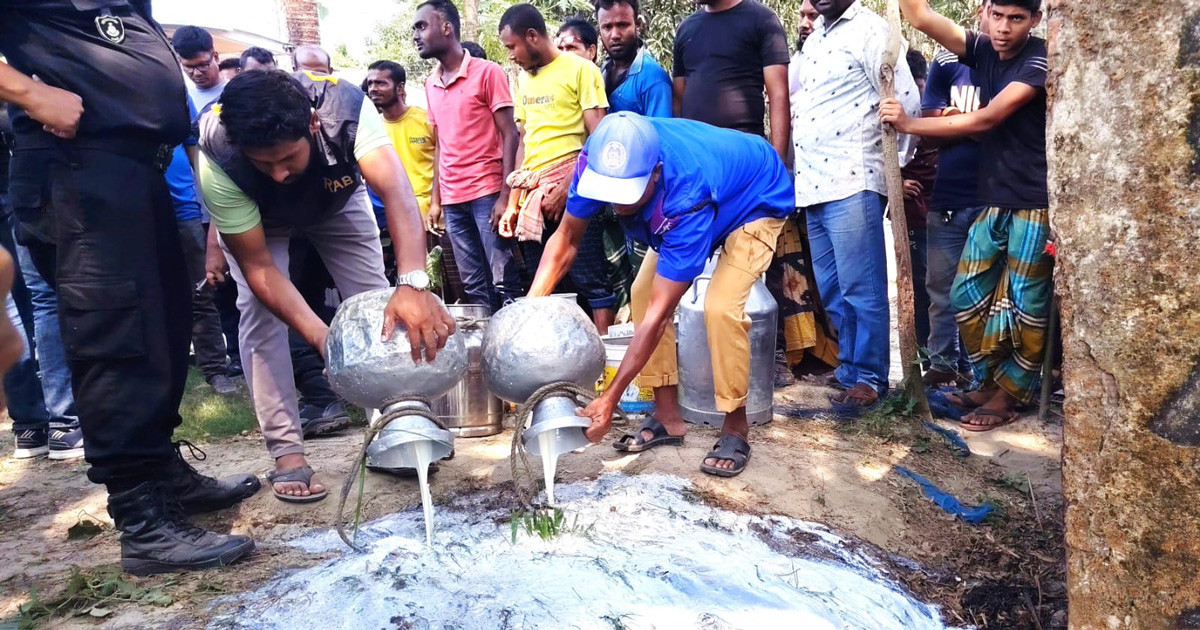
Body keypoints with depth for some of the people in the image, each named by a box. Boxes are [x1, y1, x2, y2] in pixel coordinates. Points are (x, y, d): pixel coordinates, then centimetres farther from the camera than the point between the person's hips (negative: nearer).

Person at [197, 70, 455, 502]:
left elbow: (396, 192, -53)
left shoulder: (346, 108, -42)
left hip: (336, 199, 1)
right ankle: (287, 453, -8)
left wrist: (413, 283, -69)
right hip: (254, 218, -1)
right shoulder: (217, 157, -39)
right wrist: (320, 337, -46)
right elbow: (258, 268, -34)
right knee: (260, 311, -17)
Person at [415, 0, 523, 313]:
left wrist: (505, 196, -14)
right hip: (452, 200, 6)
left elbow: (509, 135, -6)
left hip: (487, 194, -5)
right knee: (474, 287, 8)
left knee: (504, 281, -3)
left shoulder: (487, 72, -3)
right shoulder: (430, 85, 14)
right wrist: (435, 200, 12)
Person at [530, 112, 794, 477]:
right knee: (644, 292, -5)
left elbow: (658, 314, -41)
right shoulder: (599, 159, -29)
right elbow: (567, 238, -14)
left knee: (721, 307, -26)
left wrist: (610, 398, -40)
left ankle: (736, 430, -8)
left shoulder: (687, 196, -44)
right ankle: (668, 418, 5)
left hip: (757, 200, -7)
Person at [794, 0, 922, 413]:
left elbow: (906, 102, -9)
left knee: (861, 289, -4)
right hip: (813, 183, 8)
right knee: (831, 290, 12)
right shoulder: (813, 41, 20)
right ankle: (849, 365, 23)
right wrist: (801, 175, 15)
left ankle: (869, 378, 6)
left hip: (851, 183, -8)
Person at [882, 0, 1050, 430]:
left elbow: (985, 120, -21)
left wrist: (909, 124, -19)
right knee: (968, 295, 8)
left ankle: (1009, 395, 12)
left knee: (1024, 302, 0)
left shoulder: (1039, 60, -13)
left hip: (1034, 202, -7)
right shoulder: (983, 51, 5)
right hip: (995, 199, 7)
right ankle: (990, 381, 22)